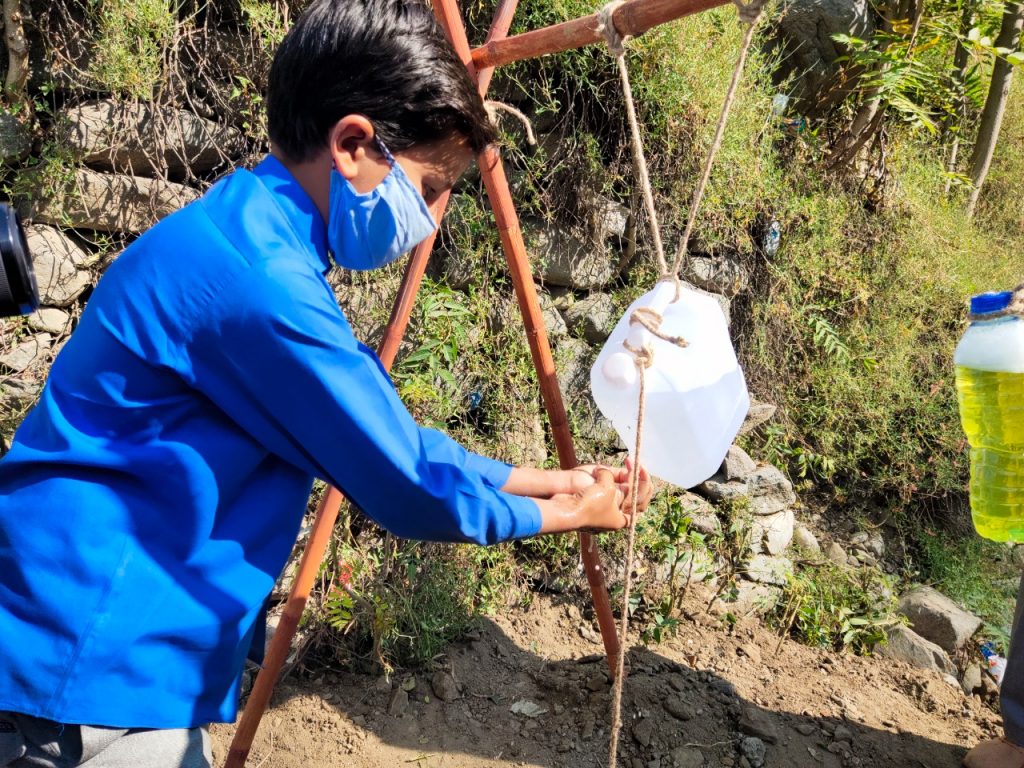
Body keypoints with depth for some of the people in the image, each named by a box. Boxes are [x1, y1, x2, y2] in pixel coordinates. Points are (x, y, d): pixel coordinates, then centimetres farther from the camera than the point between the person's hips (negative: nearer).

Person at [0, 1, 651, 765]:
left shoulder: (261, 243, 5)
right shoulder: (256, 277, -25)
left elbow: (388, 438, 11)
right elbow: (404, 489, -17)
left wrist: (541, 480, 9)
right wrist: (566, 512, -2)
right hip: (88, 669, -9)